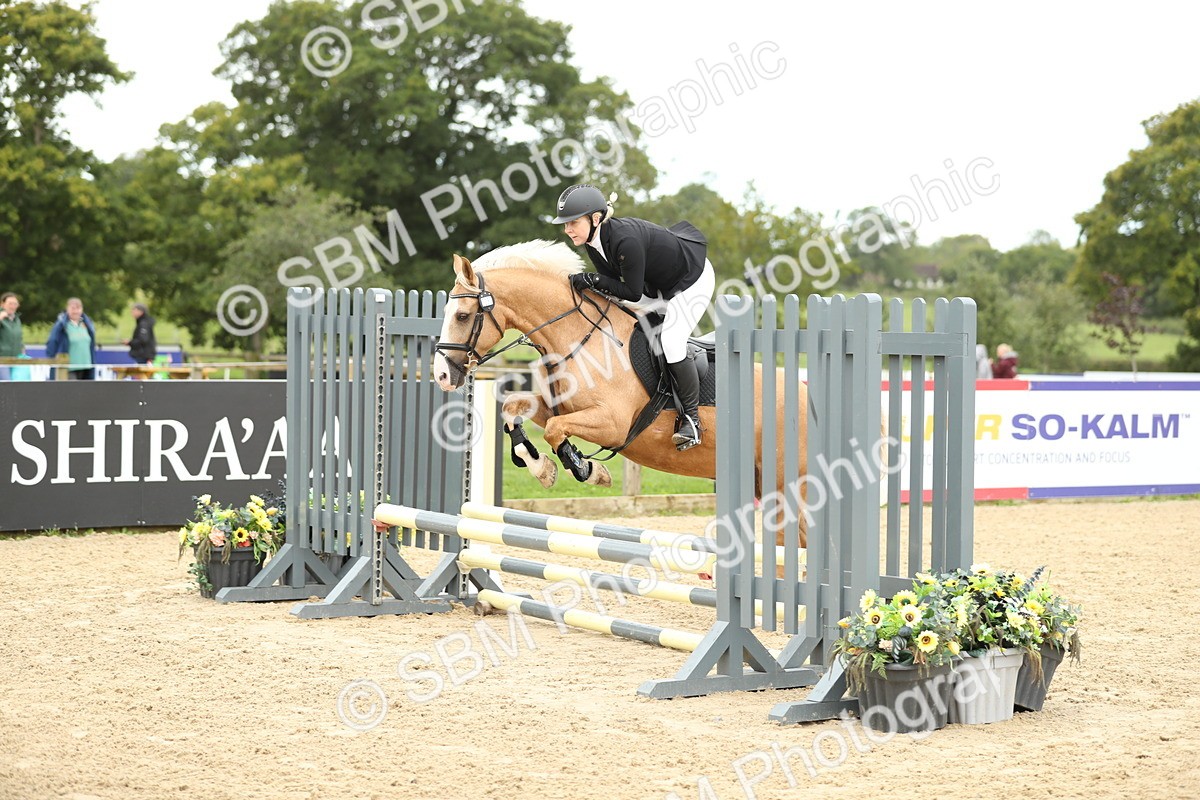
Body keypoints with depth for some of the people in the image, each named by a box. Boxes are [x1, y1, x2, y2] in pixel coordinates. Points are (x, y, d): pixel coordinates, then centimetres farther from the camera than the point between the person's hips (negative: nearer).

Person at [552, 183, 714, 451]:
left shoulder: (625, 239, -38)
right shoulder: (592, 240, -11)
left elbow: (633, 293, -29)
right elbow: (613, 280, 0)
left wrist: (594, 280, -31)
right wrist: (587, 284, -17)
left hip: (694, 280, -10)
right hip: (659, 284, 10)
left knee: (671, 342, -20)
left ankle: (692, 417, -7)